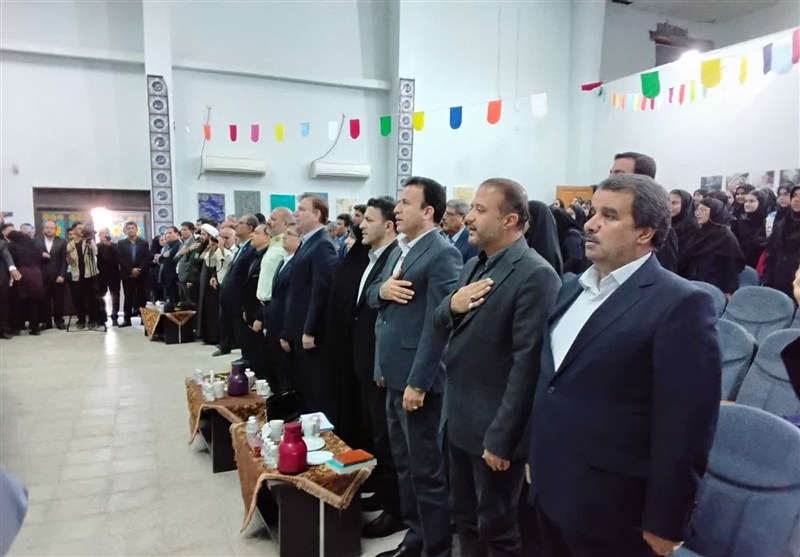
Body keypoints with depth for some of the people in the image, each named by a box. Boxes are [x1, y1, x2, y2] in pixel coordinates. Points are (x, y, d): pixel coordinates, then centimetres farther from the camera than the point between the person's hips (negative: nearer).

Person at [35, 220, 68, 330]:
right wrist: (41, 255, -17)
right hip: (42, 276, 1)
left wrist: (62, 275, -9)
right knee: (44, 300, 0)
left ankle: (59, 321, 14)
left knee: (59, 300, 4)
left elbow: (64, 260, 0)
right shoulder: (36, 241, 8)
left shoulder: (62, 242, 6)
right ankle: (47, 322, 9)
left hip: (57, 276, 0)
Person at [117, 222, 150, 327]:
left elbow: (147, 258, 0)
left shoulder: (144, 243, 9)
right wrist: (131, 270, -13)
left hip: (142, 274, 0)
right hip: (127, 275, 0)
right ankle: (127, 319, 2)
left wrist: (139, 270, -12)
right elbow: (121, 259, -2)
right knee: (128, 297, 0)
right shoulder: (121, 243, 8)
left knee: (142, 296, 2)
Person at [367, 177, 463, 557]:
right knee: (403, 463, 20)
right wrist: (382, 289, -9)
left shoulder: (442, 254, -17)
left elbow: (437, 324, -21)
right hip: (393, 375, 9)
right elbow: (371, 295, 14)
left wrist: (417, 382, -21)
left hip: (415, 379, -9)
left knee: (427, 469, 6)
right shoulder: (401, 249, 12)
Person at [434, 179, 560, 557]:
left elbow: (527, 363, -22)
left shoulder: (536, 275, -20)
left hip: (493, 428, -8)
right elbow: (442, 326, 10)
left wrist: (500, 438, -20)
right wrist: (451, 305, -13)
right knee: (464, 516, 23)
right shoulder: (473, 266, 8)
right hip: (460, 420, 8)